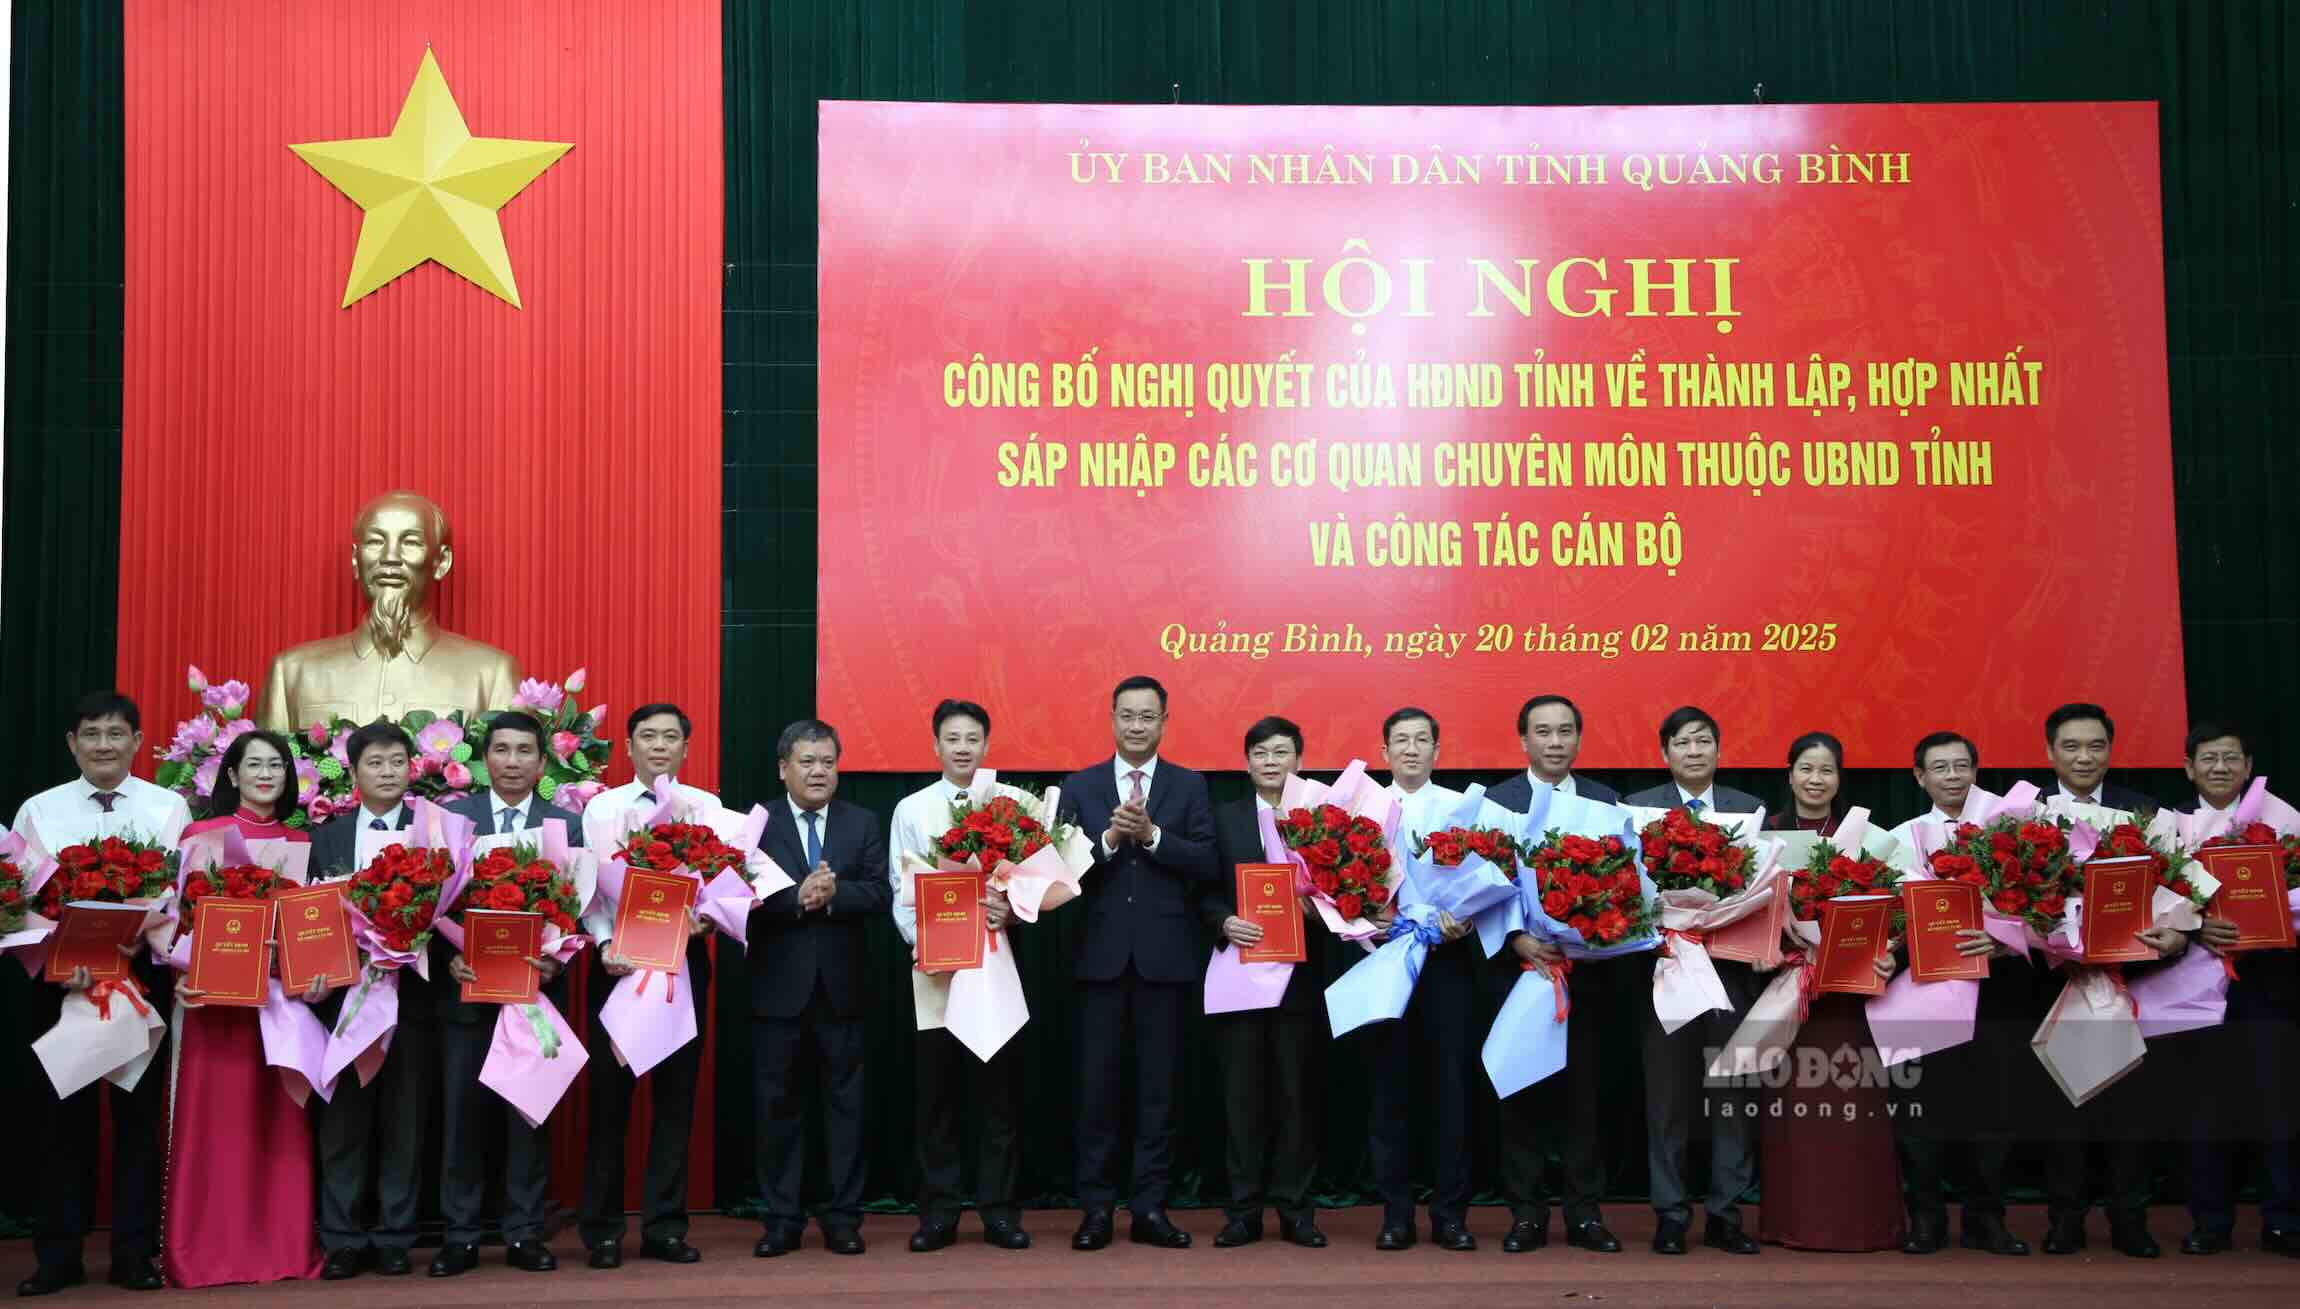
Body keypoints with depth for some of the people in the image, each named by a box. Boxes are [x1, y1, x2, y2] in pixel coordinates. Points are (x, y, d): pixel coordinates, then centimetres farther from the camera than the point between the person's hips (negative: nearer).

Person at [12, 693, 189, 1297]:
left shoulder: (170, 808, 3)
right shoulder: (38, 810, 6)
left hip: (143, 976, -1)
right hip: (59, 981, 1)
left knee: (139, 1113, 5)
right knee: (63, 1116, 6)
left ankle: (135, 1254, 13)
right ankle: (58, 1255, 14)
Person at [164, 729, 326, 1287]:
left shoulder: (302, 843, 10)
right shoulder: (201, 834, 0)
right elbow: (181, 914, -2)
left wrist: (320, 974, -9)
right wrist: (183, 971, -17)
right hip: (214, 996, -3)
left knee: (279, 1120, 7)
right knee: (214, 1119, -1)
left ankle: (283, 1244, 14)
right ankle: (208, 1249, 6)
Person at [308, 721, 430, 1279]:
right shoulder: (326, 836, 8)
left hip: (411, 995, -1)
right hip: (344, 995, 1)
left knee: (405, 1121, 5)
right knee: (343, 1122, 5)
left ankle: (394, 1237, 13)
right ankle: (342, 1239, 12)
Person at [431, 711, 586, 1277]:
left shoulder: (566, 823, 5)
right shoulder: (452, 816, 5)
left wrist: (557, 959, -16)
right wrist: (449, 956, -14)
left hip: (537, 986, 0)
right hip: (468, 985, 0)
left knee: (530, 1111, 5)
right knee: (463, 1111, 3)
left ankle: (525, 1233, 12)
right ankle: (460, 1235, 11)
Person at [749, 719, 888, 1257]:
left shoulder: (863, 824, 7)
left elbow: (879, 893, -3)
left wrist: (832, 895, -19)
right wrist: (797, 898, -24)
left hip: (840, 986, 2)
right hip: (779, 986, -1)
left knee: (844, 1105, 6)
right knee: (779, 1105, 5)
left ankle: (843, 1218, 13)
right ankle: (781, 1219, 13)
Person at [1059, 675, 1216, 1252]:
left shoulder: (1189, 786, 6)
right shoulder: (1079, 786, 7)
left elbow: (1206, 864, -3)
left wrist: (1152, 835, -14)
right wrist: (1109, 839, -16)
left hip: (1165, 955, 0)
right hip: (1102, 954, 0)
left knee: (1159, 1085, 4)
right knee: (1098, 1083, 3)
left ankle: (1150, 1207, 10)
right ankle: (1096, 1206, 10)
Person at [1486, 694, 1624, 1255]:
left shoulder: (1608, 802, 8)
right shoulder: (1494, 801, 2)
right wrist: (1518, 940, -17)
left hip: (1590, 970, 1)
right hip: (1519, 966, -1)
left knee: (1585, 1093, 5)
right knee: (1522, 1093, 4)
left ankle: (1585, 1213, 13)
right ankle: (1527, 1213, 11)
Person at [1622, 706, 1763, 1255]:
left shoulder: (1750, 809, 9)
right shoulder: (1639, 807, 5)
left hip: (1733, 964, 1)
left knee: (1735, 1093, 3)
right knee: (1668, 1093, 3)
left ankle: (1726, 1215, 11)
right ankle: (1671, 1215, 10)